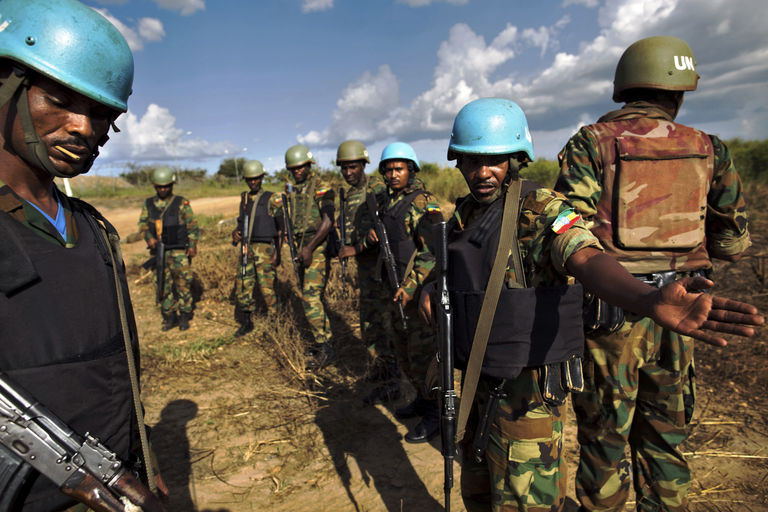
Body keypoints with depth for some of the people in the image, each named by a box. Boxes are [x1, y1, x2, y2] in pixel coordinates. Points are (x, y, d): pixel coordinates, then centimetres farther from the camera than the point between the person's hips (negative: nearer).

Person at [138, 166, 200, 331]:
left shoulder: (181, 203, -2)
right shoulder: (148, 204, 9)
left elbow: (193, 226, -2)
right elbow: (142, 224, 8)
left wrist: (192, 245, -11)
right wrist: (149, 237, -11)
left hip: (179, 252, -3)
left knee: (183, 285, -1)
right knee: (163, 286, 7)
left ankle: (184, 318, 11)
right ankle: (169, 317, 18)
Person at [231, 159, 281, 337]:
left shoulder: (272, 199, -4)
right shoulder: (244, 199, 14)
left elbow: (282, 224, -7)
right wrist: (236, 234, 3)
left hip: (265, 249, -5)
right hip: (246, 249, 6)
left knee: (267, 287, -6)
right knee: (242, 286, 6)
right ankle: (246, 323, 20)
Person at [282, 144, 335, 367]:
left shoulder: (321, 188, -10)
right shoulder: (290, 189, 14)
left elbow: (328, 222, -18)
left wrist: (310, 248, -21)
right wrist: (296, 247, 12)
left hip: (317, 247, -8)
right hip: (300, 246, 8)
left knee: (311, 296, -13)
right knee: (307, 295, 12)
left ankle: (323, 347, -5)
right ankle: (324, 339, 23)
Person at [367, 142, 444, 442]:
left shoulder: (424, 203, -13)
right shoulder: (387, 202, 11)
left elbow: (433, 250, -19)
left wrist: (412, 286, -23)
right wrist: (373, 236, 1)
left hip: (417, 288, -8)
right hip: (392, 287, 8)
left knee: (422, 352, -2)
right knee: (402, 350, 17)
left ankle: (436, 414, 14)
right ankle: (422, 398, 35)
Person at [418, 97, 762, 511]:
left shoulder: (543, 212, -17)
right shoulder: (463, 215, 5)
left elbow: (589, 261, -36)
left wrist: (649, 299, -57)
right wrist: (430, 290, -4)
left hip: (528, 391, -7)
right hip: (478, 382, 7)